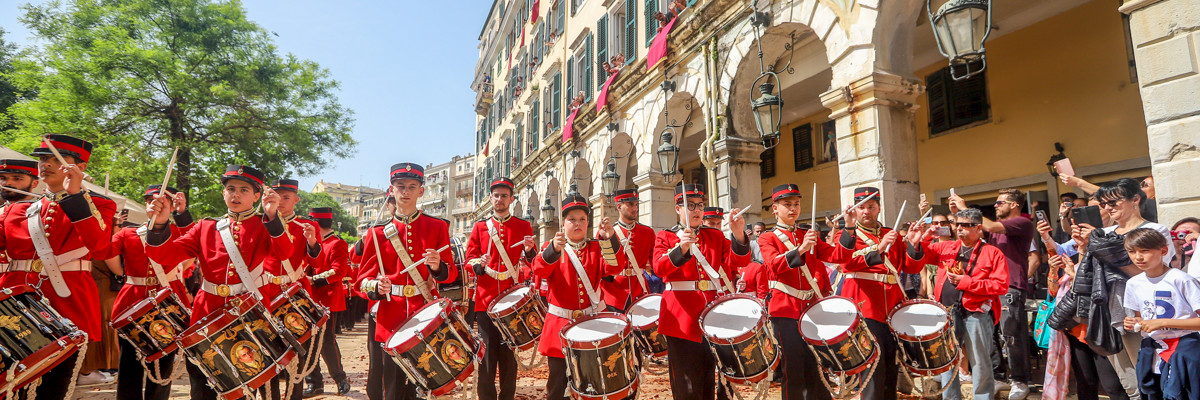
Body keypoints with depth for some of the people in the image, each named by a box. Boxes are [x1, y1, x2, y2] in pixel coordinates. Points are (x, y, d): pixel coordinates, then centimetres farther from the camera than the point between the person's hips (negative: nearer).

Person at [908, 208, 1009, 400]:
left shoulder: (993, 253, -2)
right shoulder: (945, 247, 10)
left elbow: (1001, 285, -10)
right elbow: (921, 255, 10)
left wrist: (965, 282, -15)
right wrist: (915, 243, -11)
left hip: (977, 313, -4)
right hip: (947, 312, 4)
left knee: (980, 363, 5)